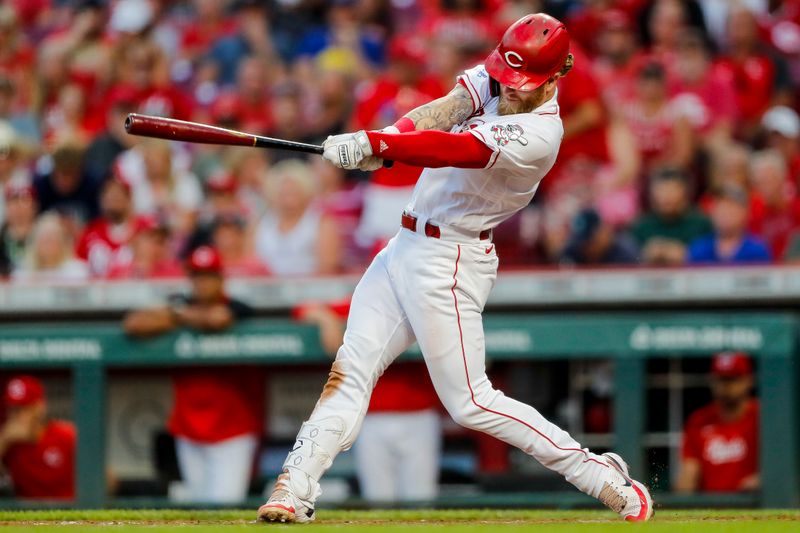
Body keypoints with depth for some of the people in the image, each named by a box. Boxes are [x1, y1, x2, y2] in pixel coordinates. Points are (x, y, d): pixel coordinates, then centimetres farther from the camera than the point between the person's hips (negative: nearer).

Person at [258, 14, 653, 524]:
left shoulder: (539, 133, -21)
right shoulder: (494, 81, 4)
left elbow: (458, 149, -33)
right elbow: (446, 110, -12)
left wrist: (375, 144, -42)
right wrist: (396, 135, -32)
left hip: (449, 263, -8)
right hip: (406, 250, 8)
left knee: (470, 402, -6)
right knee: (350, 372, 2)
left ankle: (603, 478, -1)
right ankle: (295, 489, 1)